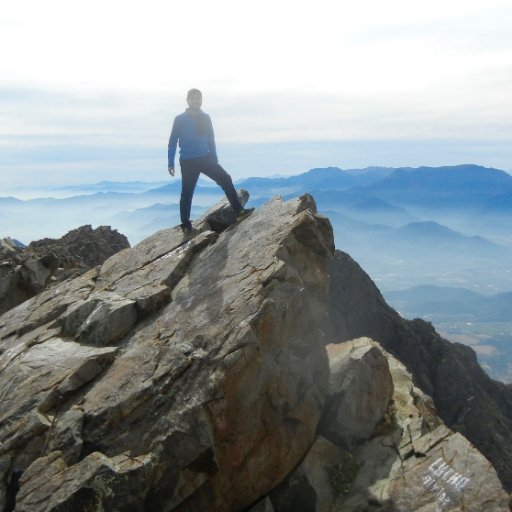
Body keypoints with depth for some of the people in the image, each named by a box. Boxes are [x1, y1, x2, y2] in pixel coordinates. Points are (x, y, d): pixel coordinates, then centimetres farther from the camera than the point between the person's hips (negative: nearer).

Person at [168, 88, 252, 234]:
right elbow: (173, 142, -2)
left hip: (205, 158, 4)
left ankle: (238, 210, -2)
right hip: (188, 162, -3)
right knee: (187, 193, 1)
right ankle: (186, 224, 12)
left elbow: (211, 140, 14)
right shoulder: (180, 120, -4)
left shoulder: (205, 118, 7)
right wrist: (171, 163, -5)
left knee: (225, 179, -7)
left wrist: (215, 160, 14)